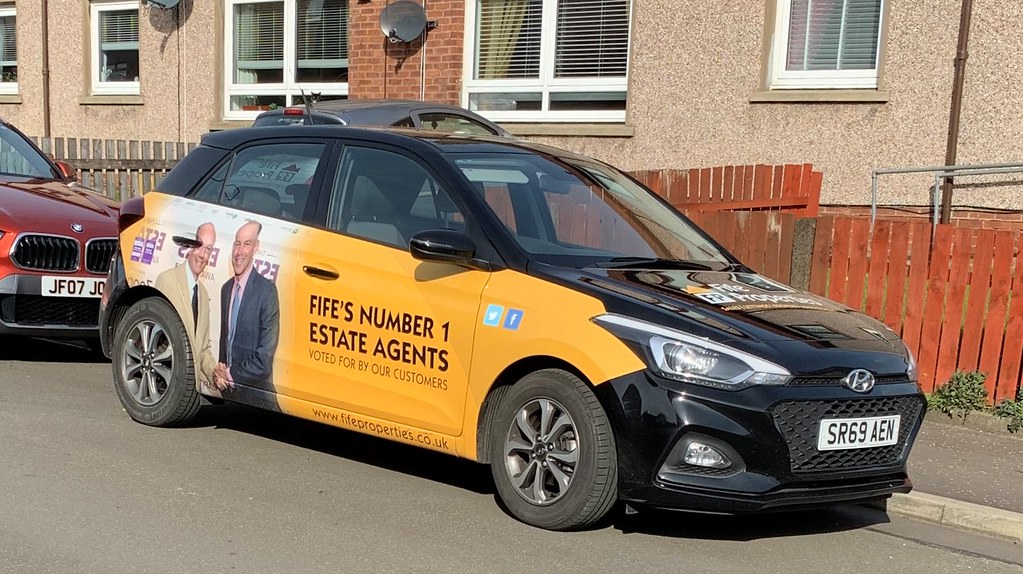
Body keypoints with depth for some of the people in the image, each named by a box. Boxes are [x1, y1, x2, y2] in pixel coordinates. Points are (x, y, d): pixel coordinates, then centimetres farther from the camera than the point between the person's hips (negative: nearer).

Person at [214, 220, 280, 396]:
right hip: (227, 389, 6)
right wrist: (220, 370, -1)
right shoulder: (226, 288, 7)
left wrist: (231, 374, -10)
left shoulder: (267, 290, -15)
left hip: (255, 391, -6)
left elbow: (265, 356, -18)